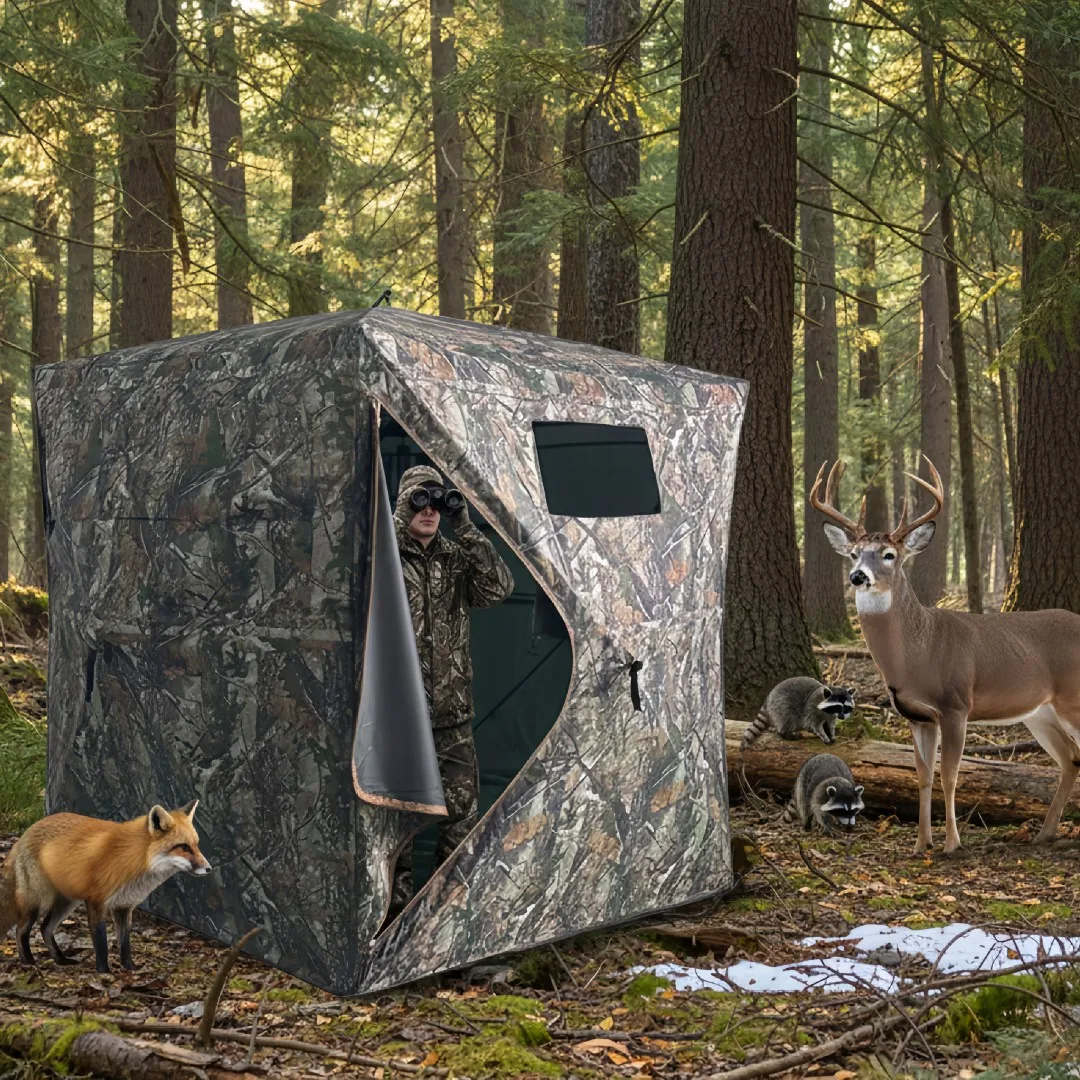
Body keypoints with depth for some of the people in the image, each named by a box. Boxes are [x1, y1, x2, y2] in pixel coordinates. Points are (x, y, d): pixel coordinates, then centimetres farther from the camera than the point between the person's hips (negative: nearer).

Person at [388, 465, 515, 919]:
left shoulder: (457, 558, 10)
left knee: (463, 809, 7)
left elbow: (499, 587, -6)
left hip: (452, 712, 4)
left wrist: (465, 529, -11)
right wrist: (400, 518, -23)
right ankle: (397, 901, 14)